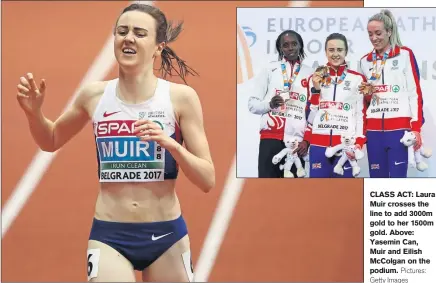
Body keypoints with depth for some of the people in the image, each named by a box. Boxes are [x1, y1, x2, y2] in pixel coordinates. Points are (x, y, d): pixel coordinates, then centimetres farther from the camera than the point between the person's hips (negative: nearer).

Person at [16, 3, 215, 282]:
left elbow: (207, 181, -6)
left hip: (166, 236, 0)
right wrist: (34, 112, -1)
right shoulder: (95, 96, 0)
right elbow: (51, 141, 19)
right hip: (109, 237, 1)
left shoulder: (181, 97, -6)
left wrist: (171, 144, -22)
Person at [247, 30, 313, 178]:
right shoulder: (270, 69, 9)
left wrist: (307, 139, 2)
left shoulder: (310, 74, 12)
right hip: (271, 138, -1)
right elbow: (252, 104, 6)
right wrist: (270, 104, -14)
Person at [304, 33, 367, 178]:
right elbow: (310, 114, 10)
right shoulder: (315, 78, 11)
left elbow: (361, 113, 4)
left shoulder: (358, 79, 6)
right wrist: (315, 89, -3)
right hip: (319, 144, 2)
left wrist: (359, 143, -5)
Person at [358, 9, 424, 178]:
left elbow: (415, 92, -2)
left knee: (397, 177, -9)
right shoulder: (365, 61, 15)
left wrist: (416, 127, -8)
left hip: (399, 127, -4)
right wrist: (366, 94, 1)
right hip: (373, 129, 4)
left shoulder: (405, 55, 2)